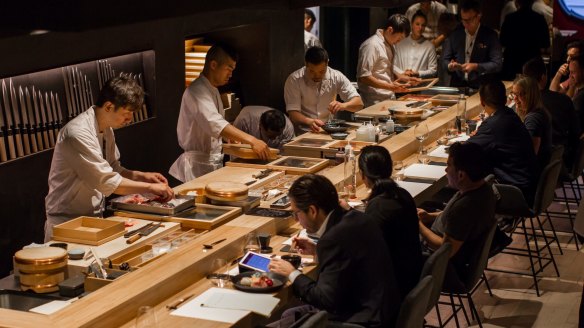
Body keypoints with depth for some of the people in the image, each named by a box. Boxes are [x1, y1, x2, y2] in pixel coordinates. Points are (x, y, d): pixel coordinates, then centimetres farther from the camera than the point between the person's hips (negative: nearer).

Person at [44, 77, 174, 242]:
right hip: (67, 222, -8)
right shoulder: (78, 133, -23)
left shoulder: (106, 129, 5)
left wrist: (141, 175, 1)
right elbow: (107, 182, -24)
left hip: (94, 216, 8)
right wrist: (150, 187, -18)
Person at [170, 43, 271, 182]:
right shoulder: (197, 91, -18)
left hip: (212, 163, 9)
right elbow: (214, 124, -33)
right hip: (197, 165, -9)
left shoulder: (213, 91, 15)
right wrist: (251, 140, -39)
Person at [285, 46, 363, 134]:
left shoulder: (337, 77, -4)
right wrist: (310, 122, -35)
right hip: (303, 133, -3)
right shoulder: (294, 80, -11)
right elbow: (293, 113, -15)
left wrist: (343, 105, -28)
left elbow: (359, 103, -6)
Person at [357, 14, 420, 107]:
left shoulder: (389, 45, 14)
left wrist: (405, 78, 10)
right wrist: (391, 86, -23)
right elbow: (363, 77, -20)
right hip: (375, 102, -8)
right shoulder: (371, 45, -15)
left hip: (389, 99, 8)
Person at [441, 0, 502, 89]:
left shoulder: (490, 35, -1)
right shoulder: (455, 34, 8)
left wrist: (476, 66, -18)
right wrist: (450, 65, -10)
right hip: (457, 85, 2)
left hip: (481, 86, -2)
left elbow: (497, 64, -6)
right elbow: (445, 59, 12)